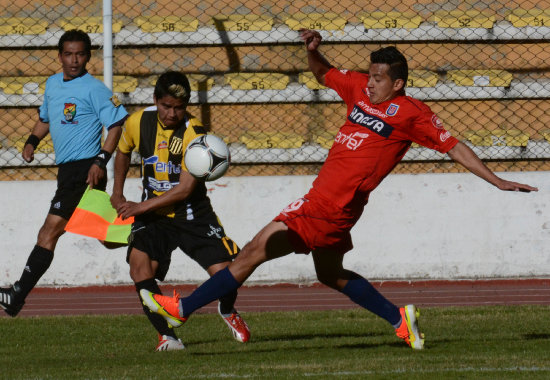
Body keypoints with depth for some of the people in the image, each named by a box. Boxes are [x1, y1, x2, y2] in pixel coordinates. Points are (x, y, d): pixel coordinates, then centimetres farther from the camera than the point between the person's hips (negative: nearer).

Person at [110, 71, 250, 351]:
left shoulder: (194, 133, -19)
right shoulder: (138, 123, -6)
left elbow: (185, 189, -21)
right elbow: (123, 151, 20)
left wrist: (140, 207, -21)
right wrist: (117, 192, 17)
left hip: (192, 213, -2)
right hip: (153, 215, 2)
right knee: (139, 265, -25)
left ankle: (227, 312, 26)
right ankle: (166, 335, -15)